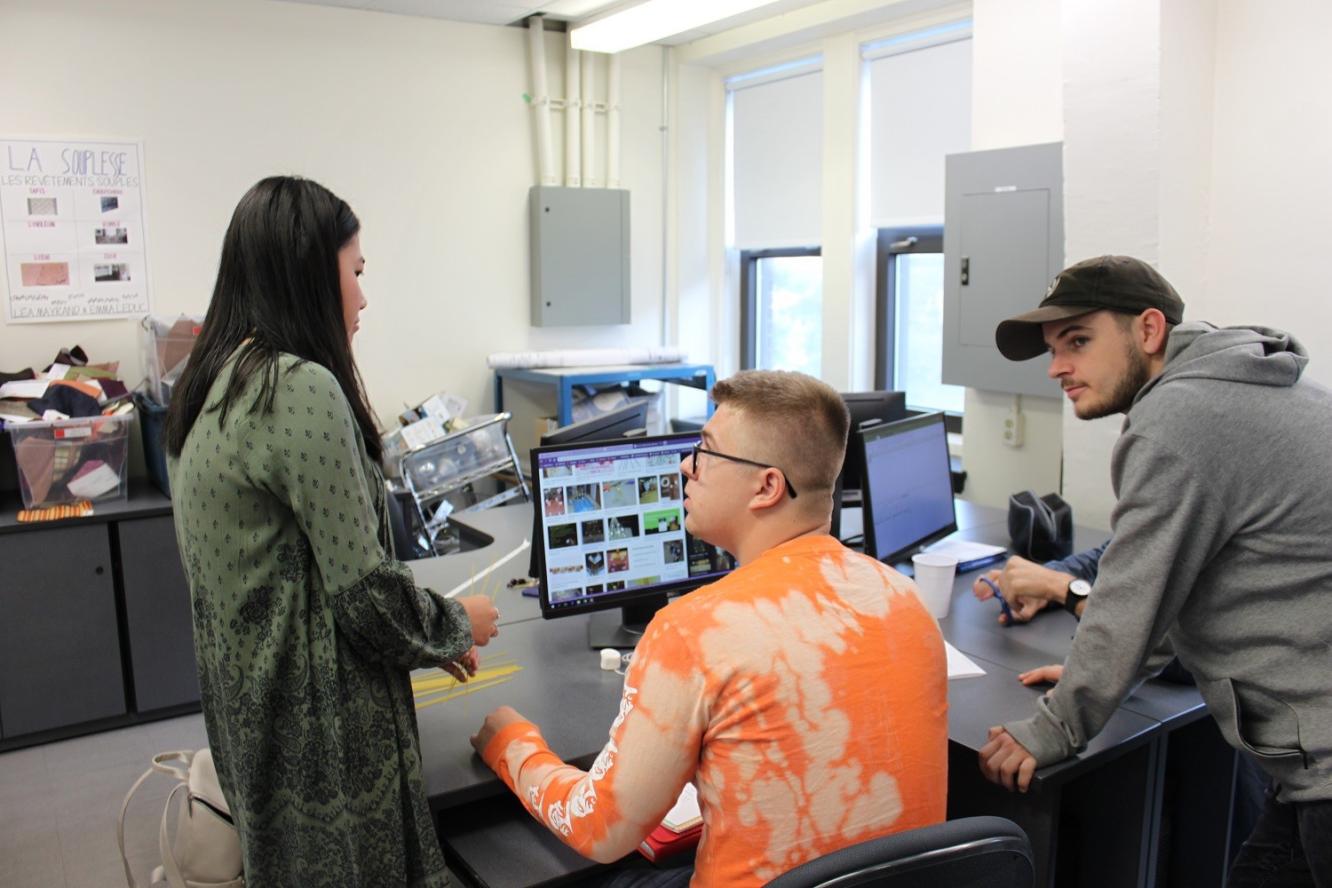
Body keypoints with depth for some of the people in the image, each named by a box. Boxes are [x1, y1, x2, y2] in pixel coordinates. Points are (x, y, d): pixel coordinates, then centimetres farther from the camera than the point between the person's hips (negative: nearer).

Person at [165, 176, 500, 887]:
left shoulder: (218, 381, 7)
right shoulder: (301, 387, -23)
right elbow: (364, 588, -22)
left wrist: (432, 634, 14)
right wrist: (456, 626, -1)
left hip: (250, 705, 9)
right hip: (317, 721, -9)